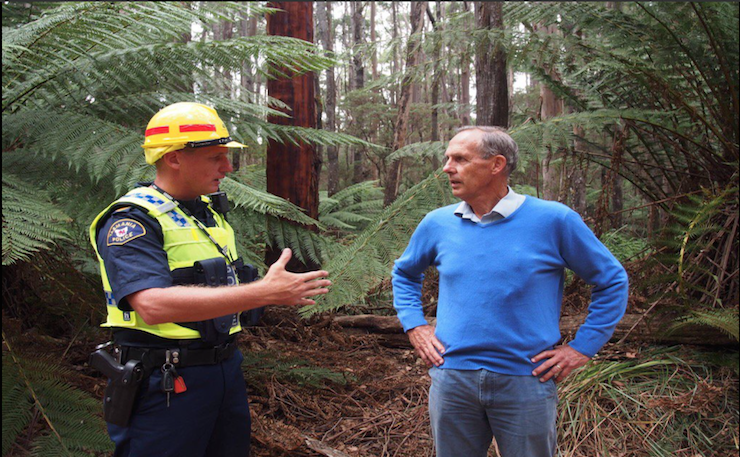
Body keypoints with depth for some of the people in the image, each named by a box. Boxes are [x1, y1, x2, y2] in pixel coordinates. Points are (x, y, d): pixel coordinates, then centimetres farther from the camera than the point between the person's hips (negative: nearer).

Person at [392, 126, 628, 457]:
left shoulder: (554, 220, -7)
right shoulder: (437, 223, 3)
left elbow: (612, 281, 1)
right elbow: (404, 273, 21)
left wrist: (583, 348, -3)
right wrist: (415, 327, 8)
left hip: (525, 382, -3)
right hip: (451, 378, 3)